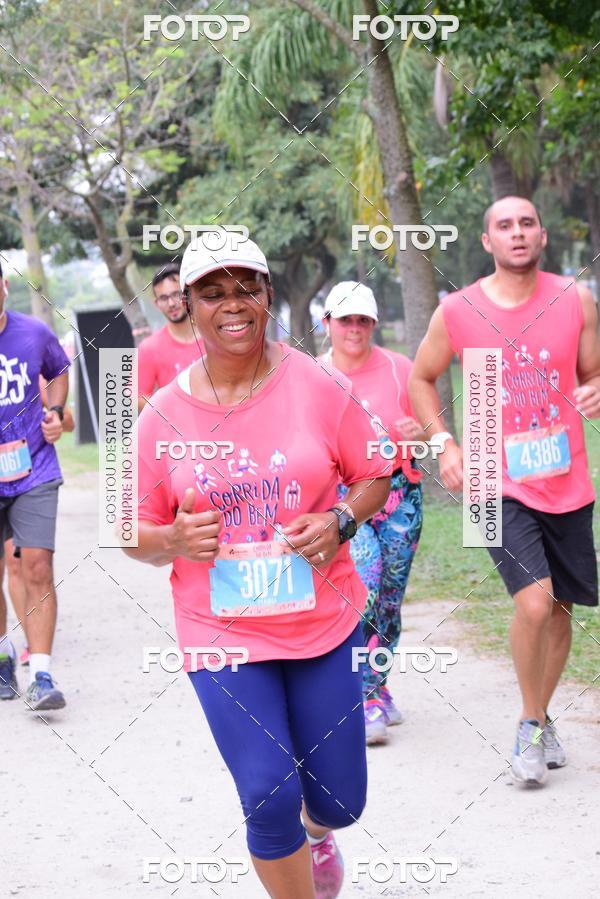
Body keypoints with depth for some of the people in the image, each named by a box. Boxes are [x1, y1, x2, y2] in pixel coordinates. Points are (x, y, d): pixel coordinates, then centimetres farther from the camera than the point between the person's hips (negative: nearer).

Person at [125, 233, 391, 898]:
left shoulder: (319, 388, -6)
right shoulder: (163, 415, -5)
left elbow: (374, 479, 6)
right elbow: (137, 536, 4)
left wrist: (340, 521, -14)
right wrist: (175, 539, -18)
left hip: (323, 619, 1)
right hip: (220, 631, -1)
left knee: (338, 802, 9)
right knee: (270, 799, -13)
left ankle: (316, 830, 48)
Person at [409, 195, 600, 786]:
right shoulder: (457, 312, -4)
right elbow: (421, 379, 11)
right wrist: (443, 443, -1)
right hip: (500, 482, -3)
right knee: (533, 599, -19)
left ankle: (541, 717, 33)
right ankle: (531, 723, 2)